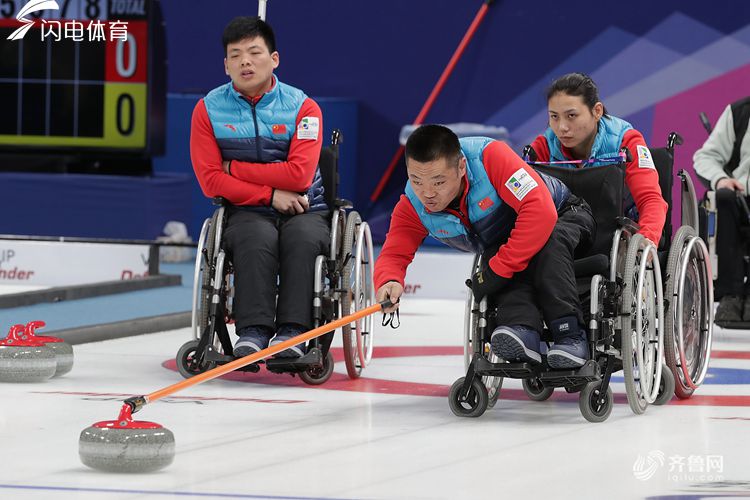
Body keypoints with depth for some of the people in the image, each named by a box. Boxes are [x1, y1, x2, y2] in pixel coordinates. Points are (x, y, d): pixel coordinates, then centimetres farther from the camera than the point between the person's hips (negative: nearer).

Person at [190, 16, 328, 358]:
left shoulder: (302, 107, -1)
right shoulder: (209, 109, 3)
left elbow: (299, 175, -13)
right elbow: (211, 180, -4)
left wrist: (234, 167, -7)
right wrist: (271, 194, -11)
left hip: (305, 211, 0)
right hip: (247, 212, 0)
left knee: (301, 237, -35)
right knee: (257, 238, -36)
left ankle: (291, 333, -41)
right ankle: (253, 331, -41)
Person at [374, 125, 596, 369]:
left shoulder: (490, 156, -37)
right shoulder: (411, 207, -19)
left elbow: (540, 211, -42)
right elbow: (393, 254, -20)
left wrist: (497, 269, -39)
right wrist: (389, 282, -46)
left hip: (562, 214, -4)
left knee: (550, 241, -38)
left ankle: (570, 334, -43)